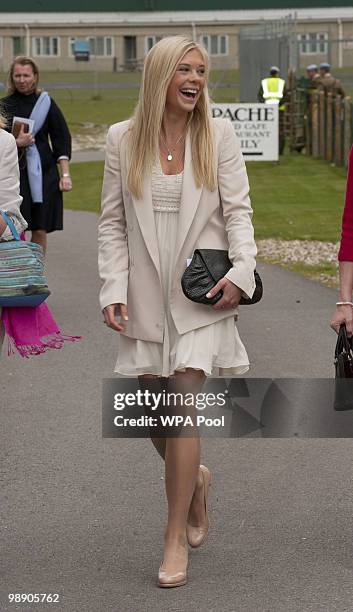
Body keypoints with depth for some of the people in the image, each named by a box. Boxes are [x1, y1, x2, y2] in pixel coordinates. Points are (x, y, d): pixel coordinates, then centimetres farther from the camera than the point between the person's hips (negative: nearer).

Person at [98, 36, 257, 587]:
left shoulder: (219, 136, 0)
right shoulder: (123, 140, 2)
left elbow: (238, 211, 0)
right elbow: (112, 221, 4)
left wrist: (242, 271, -14)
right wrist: (113, 288, -5)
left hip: (201, 292, -2)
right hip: (146, 294, 2)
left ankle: (176, 538, 0)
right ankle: (194, 478, 40)